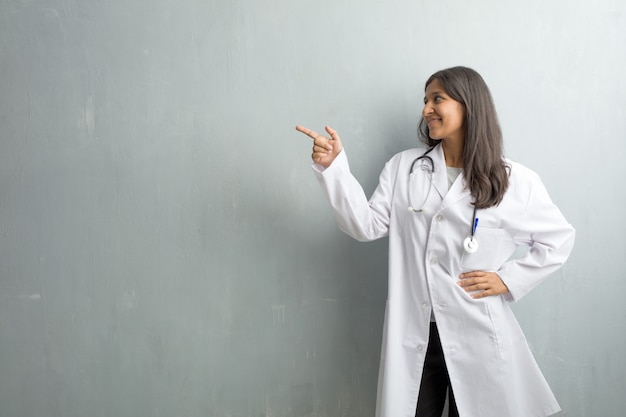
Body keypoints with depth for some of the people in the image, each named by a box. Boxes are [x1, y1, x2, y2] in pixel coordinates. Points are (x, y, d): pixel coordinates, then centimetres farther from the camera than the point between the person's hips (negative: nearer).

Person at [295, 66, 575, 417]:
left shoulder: (516, 181, -1)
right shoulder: (404, 167, 6)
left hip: (479, 338, -1)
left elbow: (560, 238, 8)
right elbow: (367, 226, -1)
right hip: (413, 335, 2)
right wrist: (333, 167, -9)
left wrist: (510, 279, -3)